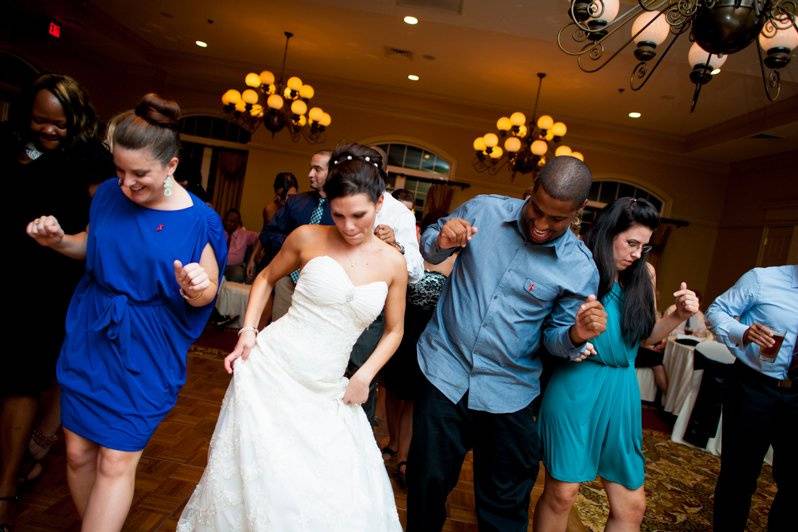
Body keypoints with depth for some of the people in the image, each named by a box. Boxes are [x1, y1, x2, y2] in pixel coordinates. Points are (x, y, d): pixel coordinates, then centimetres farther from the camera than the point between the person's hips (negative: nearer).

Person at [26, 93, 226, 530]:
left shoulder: (198, 220, -16)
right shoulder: (109, 193, -3)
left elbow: (208, 291, -9)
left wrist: (197, 288, -31)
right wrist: (59, 240, -5)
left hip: (146, 352, -4)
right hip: (88, 339, 5)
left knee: (116, 462, 2)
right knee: (78, 451, 13)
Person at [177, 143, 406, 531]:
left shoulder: (393, 264, -2)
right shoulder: (308, 238, -7)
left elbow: (393, 330, 10)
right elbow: (267, 278, 10)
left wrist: (365, 376, -3)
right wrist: (248, 330, -2)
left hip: (326, 390, 2)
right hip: (270, 367, -2)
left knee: (339, 497, 6)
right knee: (257, 476, 6)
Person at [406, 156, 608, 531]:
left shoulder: (580, 269, -9)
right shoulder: (483, 210, -6)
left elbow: (554, 337, 0)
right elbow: (428, 248, 7)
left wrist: (576, 335, -23)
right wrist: (441, 242, -16)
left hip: (508, 393, 0)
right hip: (444, 372, 1)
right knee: (428, 485, 16)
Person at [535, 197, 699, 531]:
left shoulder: (642, 277, 7)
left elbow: (648, 335, 17)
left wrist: (679, 316, 0)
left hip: (621, 393, 6)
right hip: (576, 388, -5)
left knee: (631, 505, 11)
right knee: (561, 493, 4)